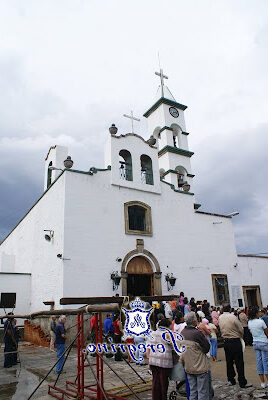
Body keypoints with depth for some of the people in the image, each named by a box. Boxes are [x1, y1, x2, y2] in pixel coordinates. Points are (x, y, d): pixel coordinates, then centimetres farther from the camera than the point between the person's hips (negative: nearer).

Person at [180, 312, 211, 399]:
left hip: (188, 367, 7)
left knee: (192, 391, 17)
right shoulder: (197, 333, -22)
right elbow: (207, 348, -13)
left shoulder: (182, 333, -1)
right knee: (203, 392, 5)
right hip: (201, 367, -6)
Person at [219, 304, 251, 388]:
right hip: (235, 341, -6)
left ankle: (231, 380, 25)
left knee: (229, 361, 15)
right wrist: (240, 336, 11)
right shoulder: (233, 317, -17)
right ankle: (242, 382, 7)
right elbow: (241, 329, -9)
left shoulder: (220, 318, 1)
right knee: (239, 362, 2)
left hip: (225, 341, 6)